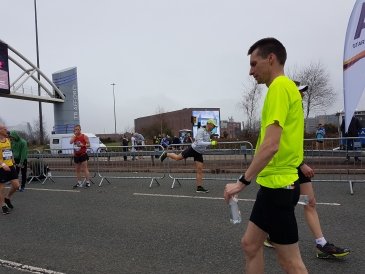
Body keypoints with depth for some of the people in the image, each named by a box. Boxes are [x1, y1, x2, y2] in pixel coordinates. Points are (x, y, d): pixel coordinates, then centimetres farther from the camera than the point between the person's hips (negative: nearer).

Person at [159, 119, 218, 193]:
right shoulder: (201, 131, -21)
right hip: (193, 149, -7)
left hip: (199, 153, 7)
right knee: (177, 158, 7)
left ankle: (199, 187, 6)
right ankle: (166, 154, 36)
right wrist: (210, 143, -35)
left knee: (200, 170, 1)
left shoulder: (209, 133, 6)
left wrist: (212, 142, 5)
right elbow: (199, 143, -31)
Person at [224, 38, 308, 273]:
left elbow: (271, 145, -24)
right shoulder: (286, 87, 16)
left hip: (278, 184, -10)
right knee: (250, 244, 17)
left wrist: (242, 182, -19)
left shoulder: (279, 86, -15)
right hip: (275, 183, 10)